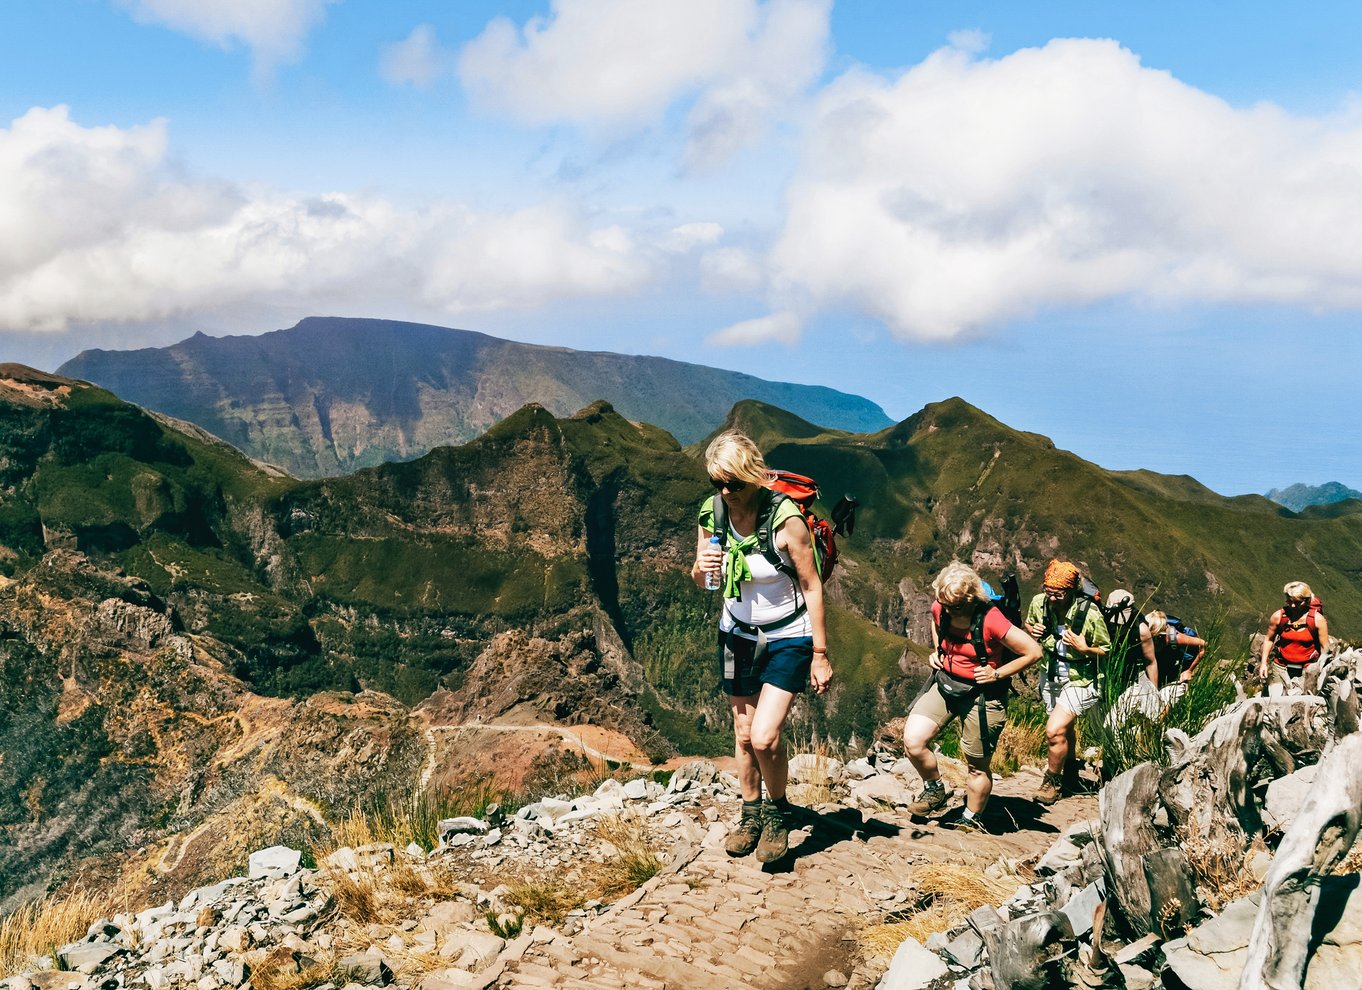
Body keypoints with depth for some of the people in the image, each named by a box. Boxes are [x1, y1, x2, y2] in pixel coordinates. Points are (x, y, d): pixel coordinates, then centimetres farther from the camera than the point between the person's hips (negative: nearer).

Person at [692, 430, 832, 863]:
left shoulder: (785, 518, -23)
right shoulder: (712, 514, -9)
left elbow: (812, 586, -15)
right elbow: (702, 583, 5)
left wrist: (820, 655, -12)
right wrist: (701, 568, -21)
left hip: (788, 639, -4)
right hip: (738, 635, 5)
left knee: (765, 737, -13)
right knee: (743, 735, 12)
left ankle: (778, 812, 13)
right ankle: (751, 814, 33)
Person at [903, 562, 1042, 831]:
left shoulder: (991, 621, -25)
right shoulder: (940, 609, -7)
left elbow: (1033, 652, -18)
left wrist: (997, 673, -16)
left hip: (981, 694, -5)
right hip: (944, 684, 5)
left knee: (978, 766, 8)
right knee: (913, 739, -13)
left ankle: (971, 821, 32)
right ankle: (935, 790, 14)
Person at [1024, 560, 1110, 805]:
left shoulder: (1089, 613, -26)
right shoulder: (1039, 603, -14)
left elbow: (1106, 651, -14)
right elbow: (1028, 623, 8)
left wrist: (1084, 648, -31)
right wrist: (1032, 631, -14)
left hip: (1078, 681, -5)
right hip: (1050, 677, 5)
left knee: (1054, 731, -14)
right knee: (1066, 727, 24)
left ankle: (1053, 781, 11)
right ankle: (1070, 769, 50)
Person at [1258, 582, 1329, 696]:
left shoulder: (1318, 619, -10)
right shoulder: (1278, 617, -6)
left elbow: (1325, 647, -7)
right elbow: (1269, 639, 8)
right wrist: (1263, 663, 3)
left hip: (1307, 669, -1)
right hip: (1281, 668, 1)